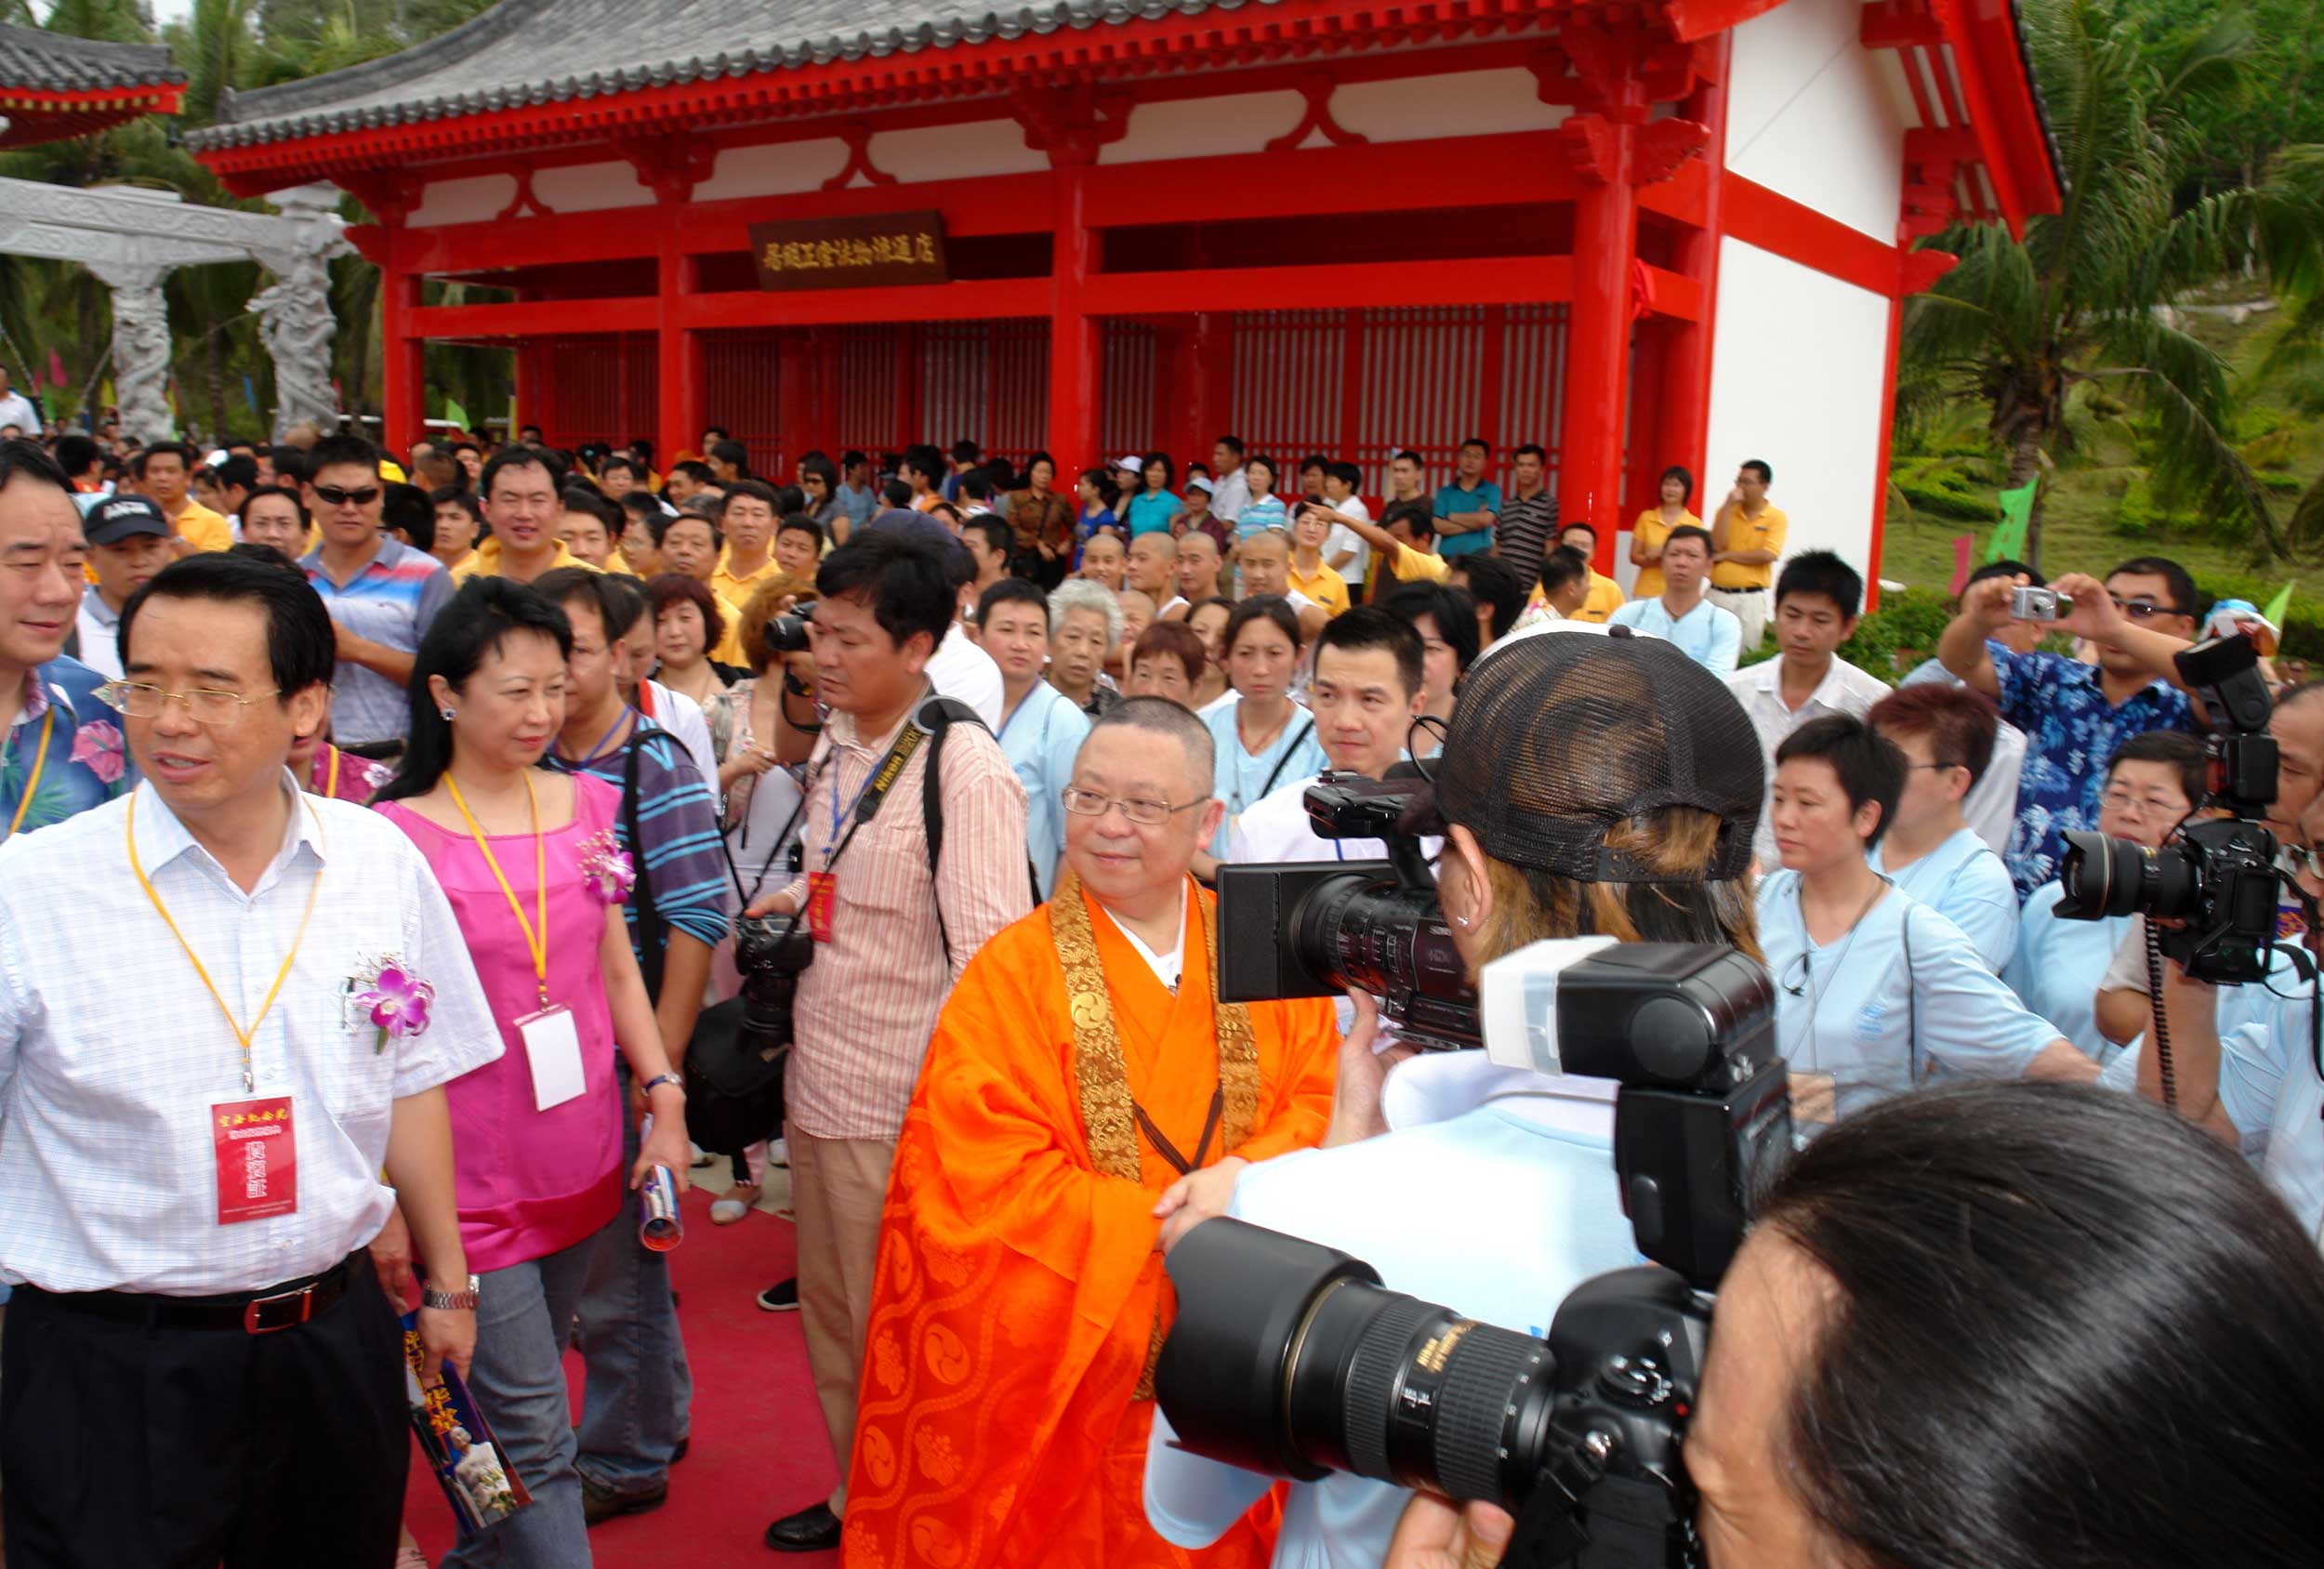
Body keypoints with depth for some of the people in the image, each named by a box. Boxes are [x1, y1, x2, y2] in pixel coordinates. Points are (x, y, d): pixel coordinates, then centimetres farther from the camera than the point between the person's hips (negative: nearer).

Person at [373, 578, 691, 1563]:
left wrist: (665, 1098, 4)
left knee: (512, 1402, 21)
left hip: (584, 1161, 5)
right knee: (538, 1440, 0)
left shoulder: (585, 804, 3)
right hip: (470, 1176, -5)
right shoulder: (397, 836, -12)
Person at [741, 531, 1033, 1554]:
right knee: (830, 1312, 22)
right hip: (818, 1077, 8)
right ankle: (855, 1496, 42)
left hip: (902, 1099, -8)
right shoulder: (835, 742, 6)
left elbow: (990, 953, -21)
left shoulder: (965, 766, -19)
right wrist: (790, 902, 2)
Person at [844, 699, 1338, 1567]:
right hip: (1068, 1372, -3)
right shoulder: (1009, 975, -11)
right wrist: (1169, 1231, -19)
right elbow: (983, 1189, -16)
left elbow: (1323, 1101, 1)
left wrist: (1248, 1180, -19)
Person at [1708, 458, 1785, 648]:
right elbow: (1716, 546, -6)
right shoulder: (1726, 511, 8)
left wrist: (1726, 555, -7)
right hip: (1717, 594, 3)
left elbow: (1767, 555, -14)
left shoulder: (1776, 517, -1)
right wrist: (1727, 508, -9)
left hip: (1749, 598, -3)